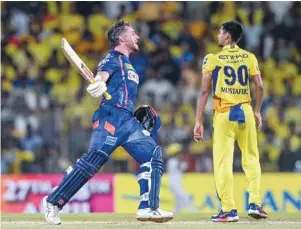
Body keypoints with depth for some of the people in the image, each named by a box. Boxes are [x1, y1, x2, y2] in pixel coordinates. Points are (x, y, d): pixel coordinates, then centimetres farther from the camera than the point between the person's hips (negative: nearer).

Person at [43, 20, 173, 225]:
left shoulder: (128, 65, 28)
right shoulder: (113, 58, 1)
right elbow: (103, 74, -21)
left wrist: (143, 115, 25)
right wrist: (98, 84, -44)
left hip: (130, 120, 9)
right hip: (111, 116, -9)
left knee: (153, 156, -2)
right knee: (95, 159, -19)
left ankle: (148, 208, -5)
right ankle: (53, 202, -15)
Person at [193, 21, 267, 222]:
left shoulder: (212, 59, -1)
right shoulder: (249, 57, 6)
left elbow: (204, 91, -6)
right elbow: (260, 87, 0)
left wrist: (199, 121, -6)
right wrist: (257, 111, 14)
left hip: (224, 114, -3)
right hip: (246, 111, 3)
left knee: (223, 162, 0)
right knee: (251, 158, 14)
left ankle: (229, 210, -4)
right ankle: (255, 203, 5)